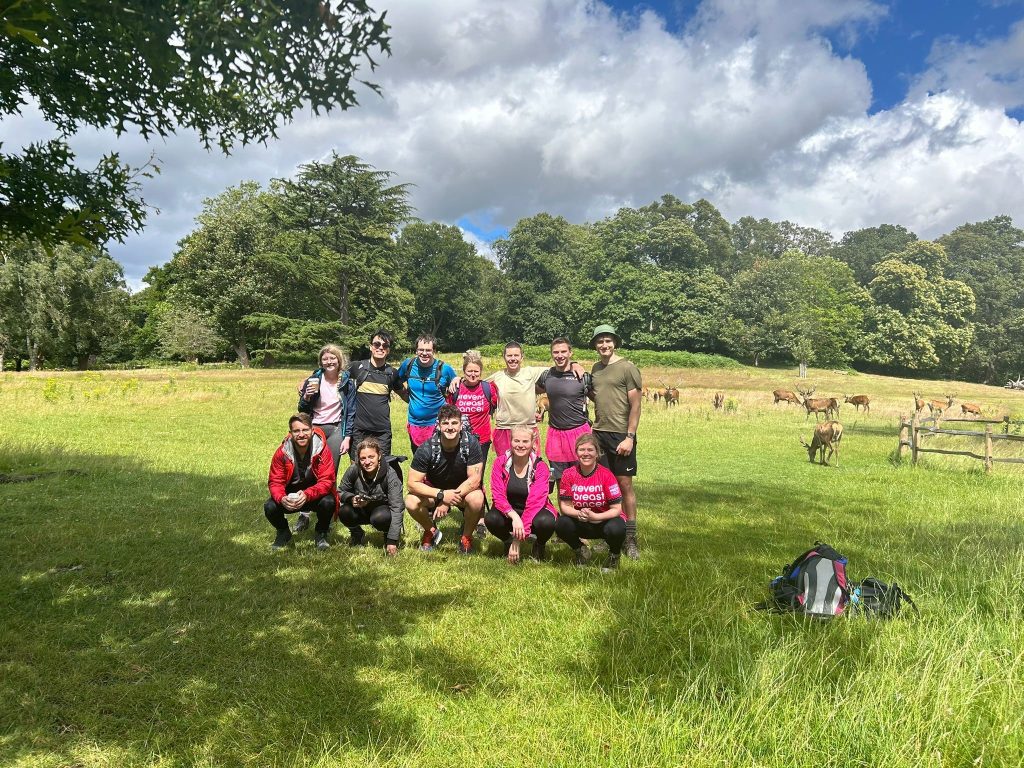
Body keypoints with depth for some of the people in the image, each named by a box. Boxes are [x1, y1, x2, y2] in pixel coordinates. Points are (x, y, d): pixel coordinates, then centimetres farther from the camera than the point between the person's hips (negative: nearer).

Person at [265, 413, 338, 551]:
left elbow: (326, 480, -23)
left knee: (328, 503, -33)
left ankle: (321, 534, 0)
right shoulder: (282, 452, -14)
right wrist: (282, 498, -35)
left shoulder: (322, 450, -20)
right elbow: (275, 482, -12)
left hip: (316, 495, -2)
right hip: (290, 495, 2)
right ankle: (284, 534, 10)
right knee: (270, 507, -24)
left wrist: (307, 495, -41)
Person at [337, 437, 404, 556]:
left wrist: (392, 541, -34)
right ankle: (357, 535, 7)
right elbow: (340, 491, -3)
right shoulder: (353, 470, -19)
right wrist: (351, 498, -30)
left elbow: (397, 508, -29)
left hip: (383, 509, -3)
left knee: (379, 518, -36)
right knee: (344, 513, -27)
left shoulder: (390, 474, -27)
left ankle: (388, 537, 0)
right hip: (362, 510, 3)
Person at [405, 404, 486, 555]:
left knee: (476, 499, -34)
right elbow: (413, 483, -21)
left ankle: (466, 536, -2)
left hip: (464, 490, -1)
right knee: (411, 502, -26)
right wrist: (442, 495, -34)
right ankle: (431, 531, 7)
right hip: (435, 490, 1)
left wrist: (448, 501, -30)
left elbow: (474, 479, -24)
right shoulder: (427, 449, -22)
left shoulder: (471, 443, -23)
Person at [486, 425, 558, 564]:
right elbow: (498, 495, -16)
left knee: (546, 522, -35)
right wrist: (514, 516, -37)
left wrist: (518, 539, -31)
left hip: (534, 512, -1)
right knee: (491, 519, -32)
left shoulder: (540, 467, -16)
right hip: (508, 512, 1)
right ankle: (508, 542, 5)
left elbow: (535, 502, -23)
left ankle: (539, 545, 4)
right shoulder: (500, 462, -9)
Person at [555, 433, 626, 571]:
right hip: (581, 523, 2)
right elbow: (565, 506, -7)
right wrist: (578, 514, -29)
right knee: (561, 524, -27)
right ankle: (580, 550, 6)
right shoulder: (568, 474, -11)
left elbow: (616, 509, -16)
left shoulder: (606, 474, -17)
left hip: (605, 519, -2)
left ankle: (614, 555, 2)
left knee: (616, 529, -36)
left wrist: (595, 517, -32)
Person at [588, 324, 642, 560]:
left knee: (625, 485, -1)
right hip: (599, 434, 5)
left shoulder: (627, 368, -5)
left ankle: (631, 538, 8)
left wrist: (629, 437, -13)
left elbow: (635, 406, -7)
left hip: (621, 436, -5)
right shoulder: (595, 369, 13)